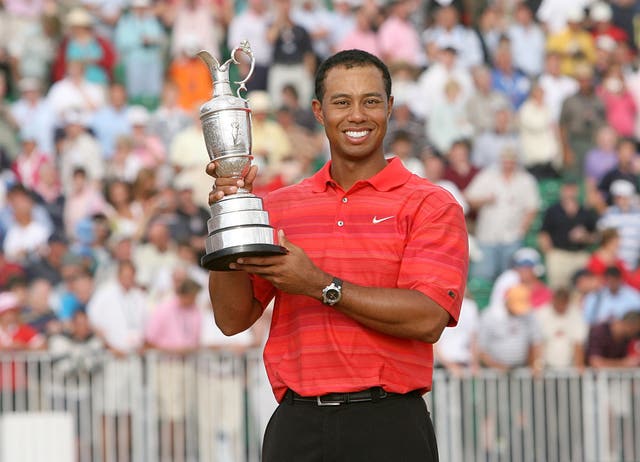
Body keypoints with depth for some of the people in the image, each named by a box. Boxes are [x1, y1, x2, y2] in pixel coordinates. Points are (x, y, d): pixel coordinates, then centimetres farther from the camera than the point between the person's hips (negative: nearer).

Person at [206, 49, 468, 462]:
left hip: (387, 428, -3)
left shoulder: (431, 206, 0)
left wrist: (319, 285, -15)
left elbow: (428, 318, -13)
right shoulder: (280, 207, 12)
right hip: (296, 427, 3)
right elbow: (233, 318, 6)